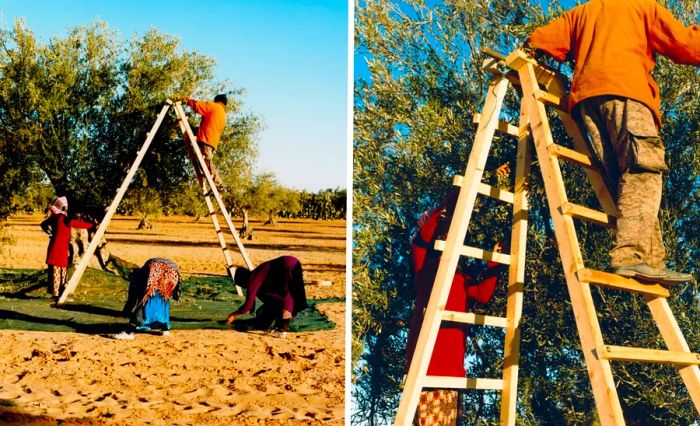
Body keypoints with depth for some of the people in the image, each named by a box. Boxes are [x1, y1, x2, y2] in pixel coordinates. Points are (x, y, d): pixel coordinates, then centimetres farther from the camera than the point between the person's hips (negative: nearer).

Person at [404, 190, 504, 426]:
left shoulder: (461, 277, 24)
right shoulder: (426, 264, 8)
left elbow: (484, 295, 8)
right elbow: (422, 238, -12)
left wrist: (494, 264, 1)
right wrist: (448, 205, -17)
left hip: (453, 355, 7)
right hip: (428, 348, -7)